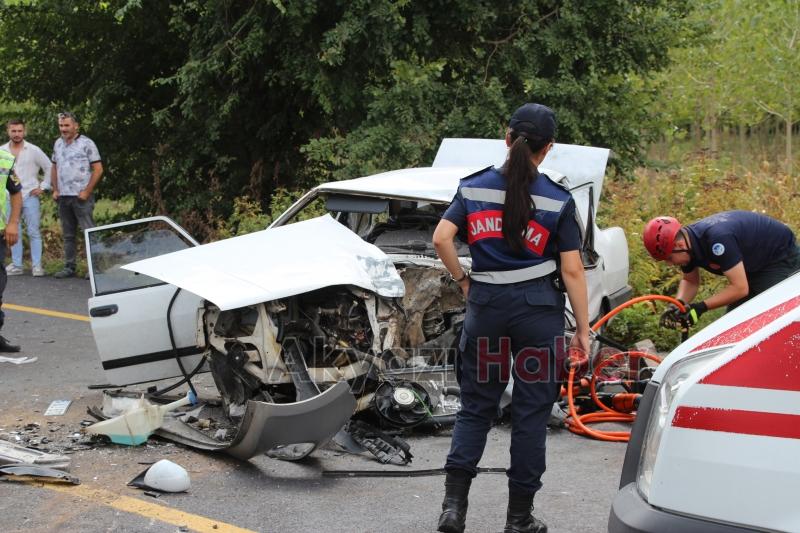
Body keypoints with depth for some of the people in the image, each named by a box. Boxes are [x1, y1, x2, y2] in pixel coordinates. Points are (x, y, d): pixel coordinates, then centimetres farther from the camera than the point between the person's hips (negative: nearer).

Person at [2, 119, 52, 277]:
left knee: (33, 232, -2)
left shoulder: (34, 150, 1)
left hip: (30, 196, -2)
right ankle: (16, 265, 11)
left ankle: (37, 265, 0)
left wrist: (43, 187, 1)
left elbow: (49, 168, 7)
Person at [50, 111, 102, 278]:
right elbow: (54, 167, 22)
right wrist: (55, 189, 10)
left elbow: (98, 169, -8)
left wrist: (87, 191, -13)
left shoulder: (86, 144, -5)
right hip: (63, 196, 6)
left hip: (81, 196, -6)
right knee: (68, 234, 11)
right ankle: (69, 267, 17)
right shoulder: (58, 144, 13)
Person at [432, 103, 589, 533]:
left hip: (485, 304, 3)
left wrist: (463, 280, 9)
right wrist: (582, 330, 0)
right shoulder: (558, 200, -4)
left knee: (475, 405, 14)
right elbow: (572, 271, -5)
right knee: (531, 412, 7)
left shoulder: (473, 188, 3)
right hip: (538, 308, -2)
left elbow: (441, 239, -6)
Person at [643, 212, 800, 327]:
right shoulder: (686, 240, -11)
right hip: (754, 265, 9)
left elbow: (740, 288, -34)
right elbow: (690, 281, 6)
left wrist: (701, 307, -33)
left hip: (782, 258, -9)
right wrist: (679, 303, -15)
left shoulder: (717, 239, -39)